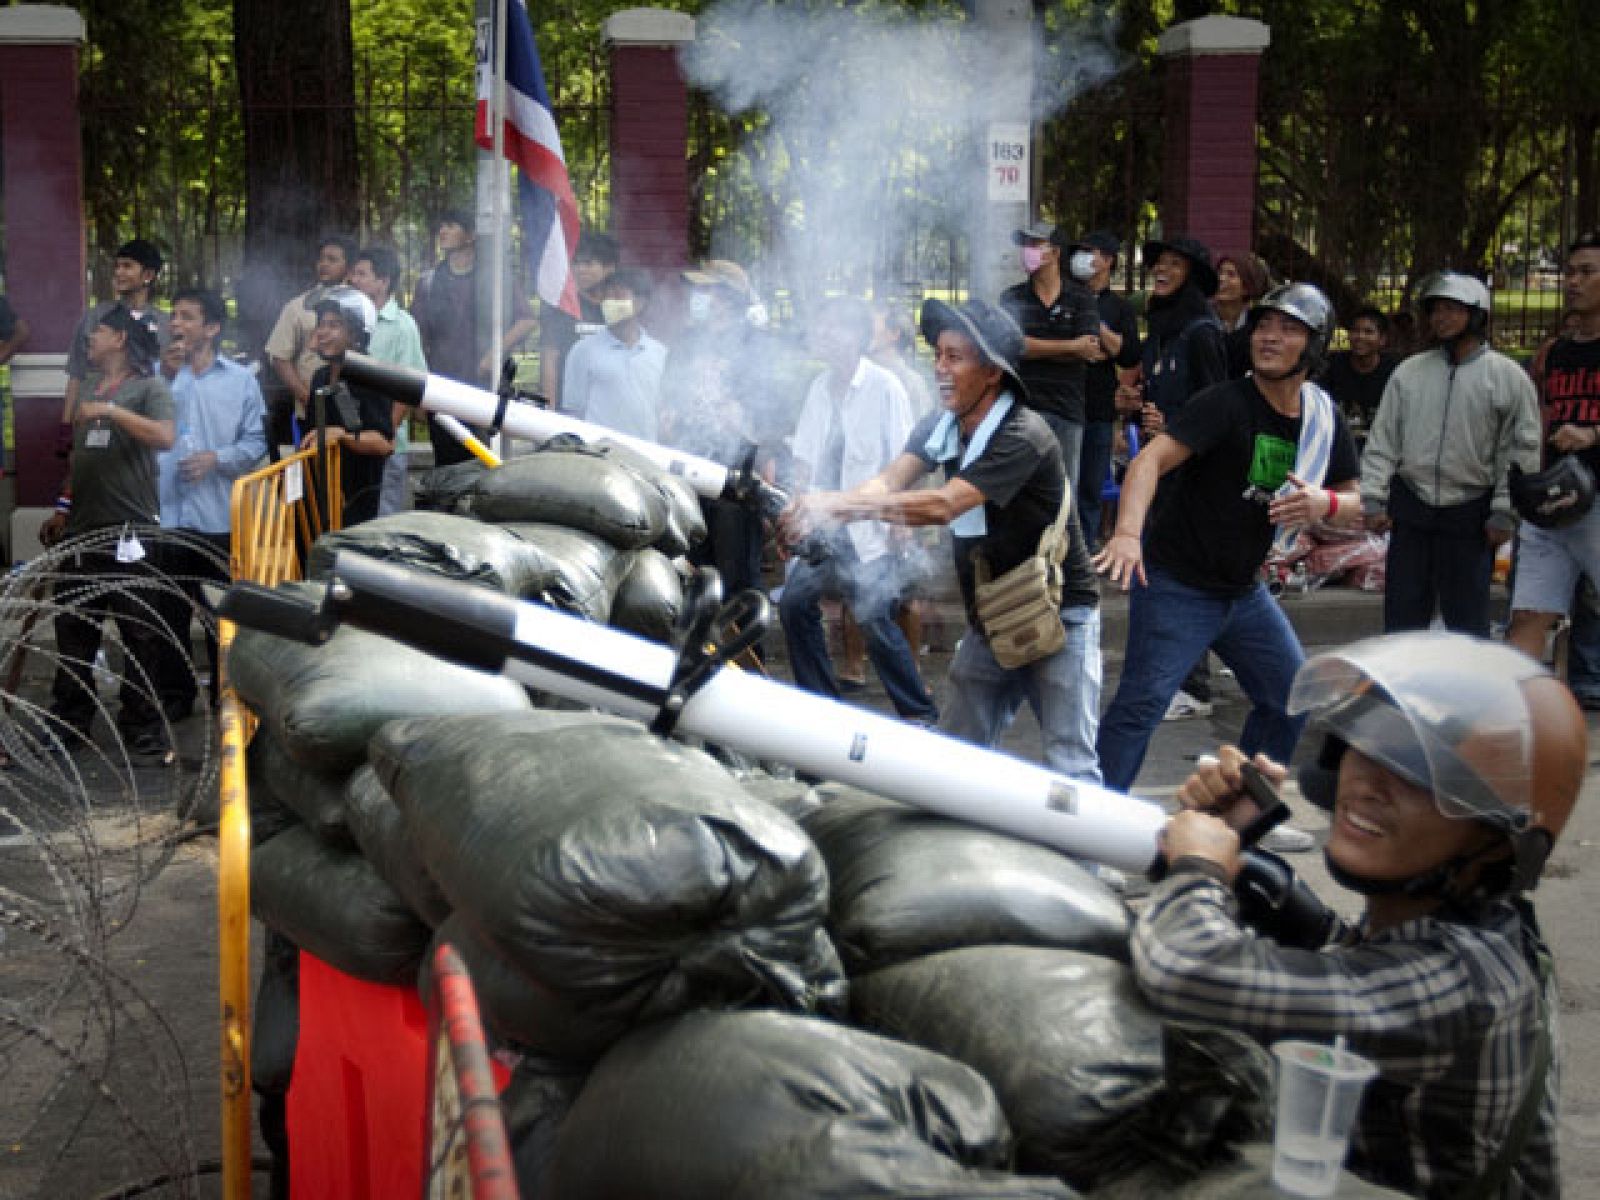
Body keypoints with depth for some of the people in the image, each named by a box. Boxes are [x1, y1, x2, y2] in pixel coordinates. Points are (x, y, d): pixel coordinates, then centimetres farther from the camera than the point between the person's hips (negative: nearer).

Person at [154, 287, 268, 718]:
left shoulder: (240, 380, 3)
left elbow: (256, 442, 1)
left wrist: (217, 459, -14)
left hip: (219, 515, 0)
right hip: (167, 512, 1)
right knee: (169, 608, 6)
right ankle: (174, 693, 17)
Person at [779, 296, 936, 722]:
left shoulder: (884, 387, -10)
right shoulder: (821, 387, 8)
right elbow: (805, 458, 13)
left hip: (868, 531, -7)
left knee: (875, 619, -8)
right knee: (794, 603, 1)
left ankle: (919, 712, 7)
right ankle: (821, 702, 16)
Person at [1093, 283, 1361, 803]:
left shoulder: (1323, 418, 3)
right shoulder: (1226, 402, -18)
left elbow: (1359, 505, 9)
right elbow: (1151, 459, -29)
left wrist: (1326, 504, -16)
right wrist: (1127, 533, -47)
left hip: (1243, 590, 8)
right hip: (1176, 585, -7)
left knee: (1289, 696, 16)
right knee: (1142, 703, -17)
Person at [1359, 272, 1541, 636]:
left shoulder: (1508, 376, -2)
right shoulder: (1409, 371, 7)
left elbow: (1521, 452, -2)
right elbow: (1382, 440, 8)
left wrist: (1504, 512, -7)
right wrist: (1373, 498, 0)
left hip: (1470, 514, -3)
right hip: (1410, 507, 3)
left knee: (1468, 619, 3)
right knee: (1402, 613, 8)